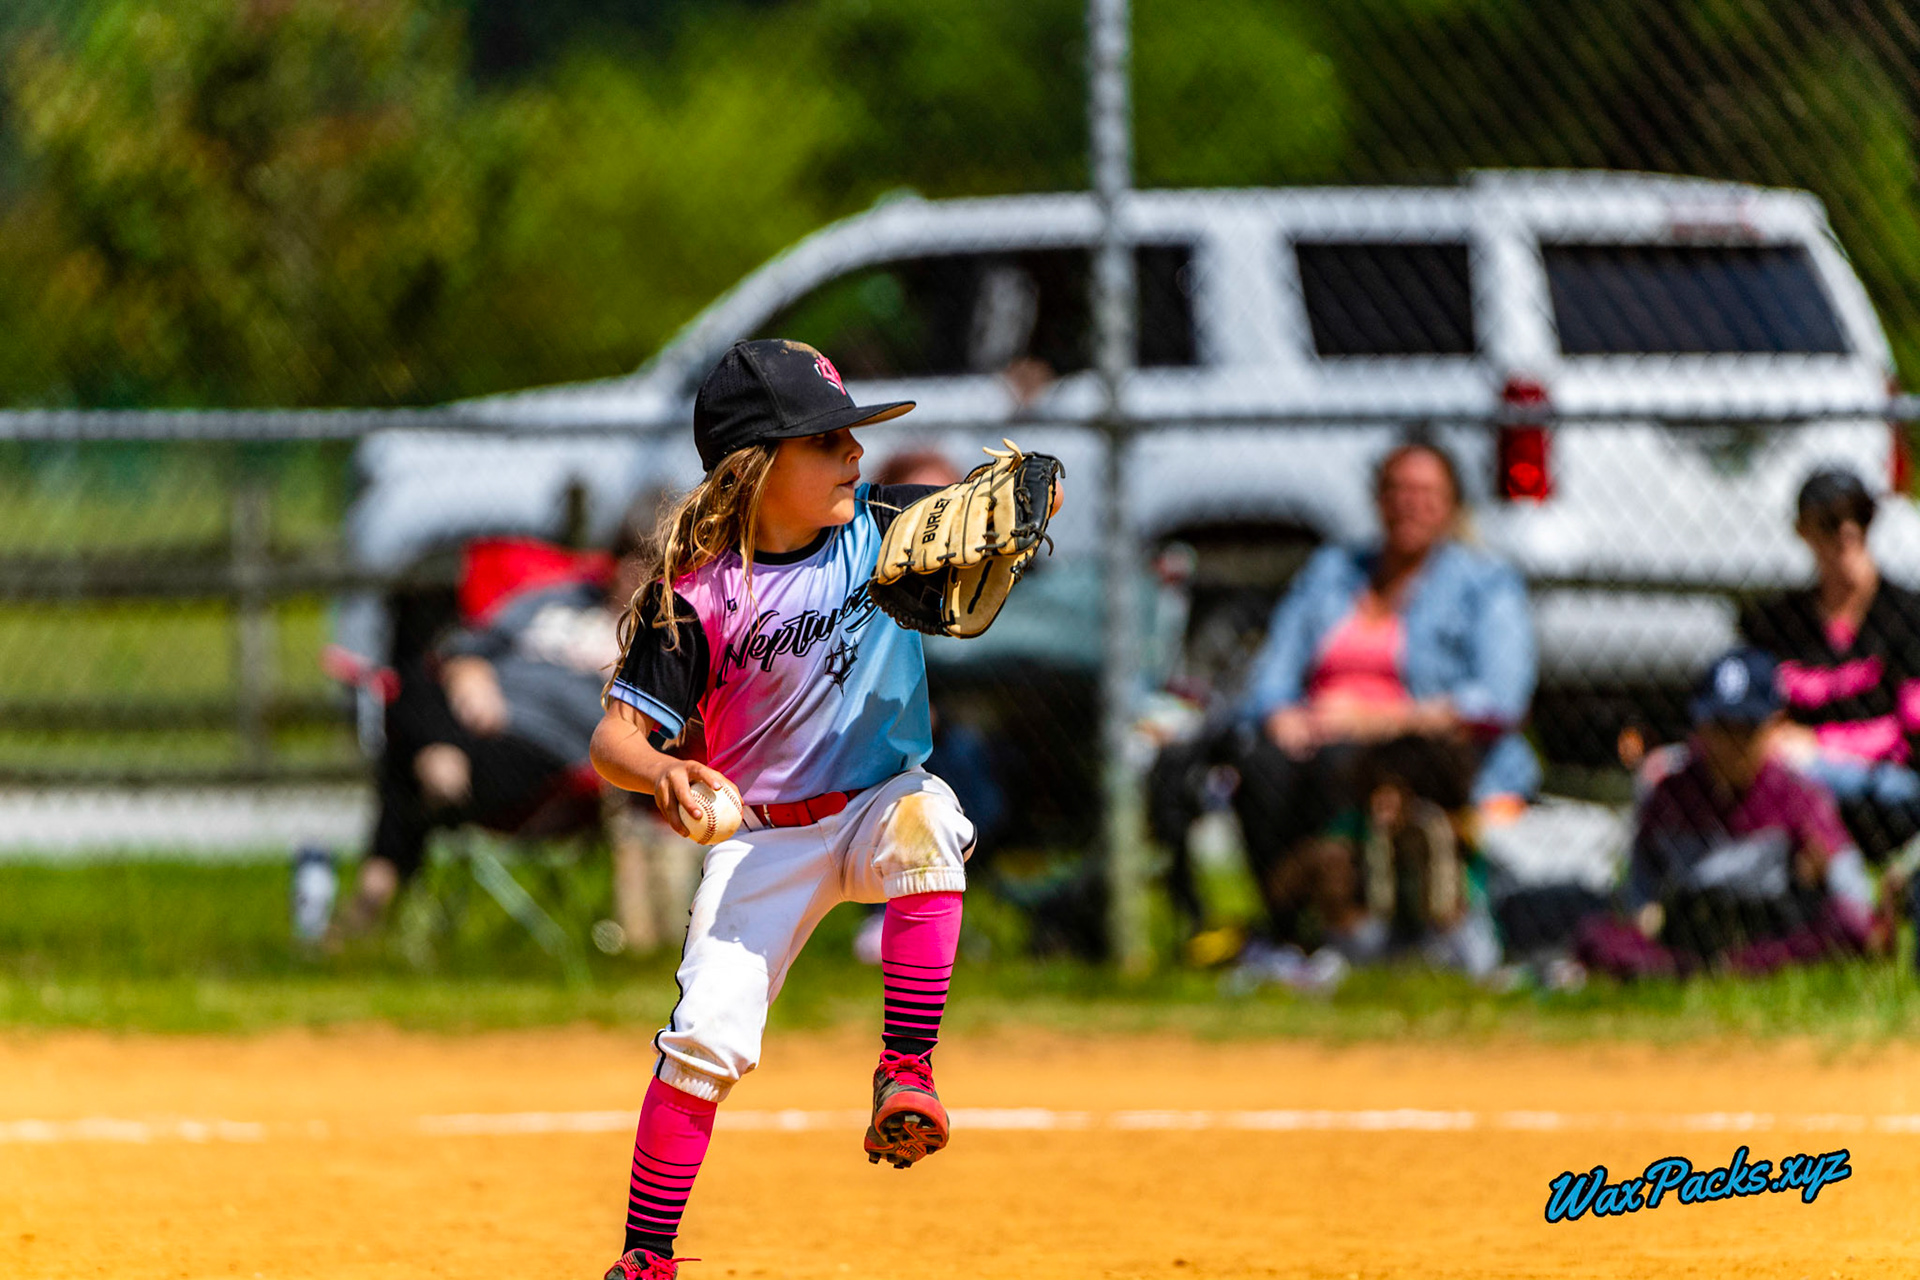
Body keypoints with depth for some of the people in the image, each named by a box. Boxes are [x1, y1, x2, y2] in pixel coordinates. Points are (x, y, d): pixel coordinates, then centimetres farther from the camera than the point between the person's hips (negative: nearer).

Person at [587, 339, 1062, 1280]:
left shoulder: (885, 527, -6)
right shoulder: (698, 595, -14)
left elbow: (1034, 499, -2)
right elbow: (613, 737, -15)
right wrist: (661, 771, -38)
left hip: (882, 805, 1)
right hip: (764, 840, -1)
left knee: (925, 820, -35)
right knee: (708, 1034, -14)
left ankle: (905, 1075, -30)